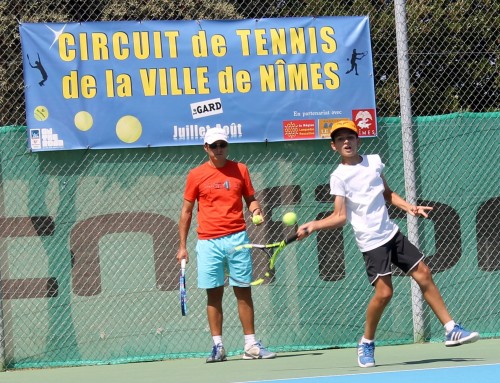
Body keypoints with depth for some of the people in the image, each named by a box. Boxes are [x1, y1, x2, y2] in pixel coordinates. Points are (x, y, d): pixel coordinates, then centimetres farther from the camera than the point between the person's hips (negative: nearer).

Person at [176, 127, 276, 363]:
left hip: (236, 238, 1)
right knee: (214, 294, 1)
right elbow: (186, 212, 8)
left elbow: (250, 199, 14)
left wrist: (255, 210, -10)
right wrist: (182, 246, 5)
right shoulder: (196, 175, 4)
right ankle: (218, 347, 5)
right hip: (208, 242, -1)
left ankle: (251, 345, 5)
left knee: (243, 291, 2)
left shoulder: (240, 170, 7)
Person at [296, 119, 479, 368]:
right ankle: (366, 344, 5)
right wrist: (312, 226, -25)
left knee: (423, 274, 5)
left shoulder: (374, 161, 7)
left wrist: (409, 207, 7)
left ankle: (451, 330, 14)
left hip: (391, 233, 6)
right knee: (384, 292, -15)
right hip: (372, 241, -6)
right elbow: (340, 217, -12)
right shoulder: (339, 177, -8)